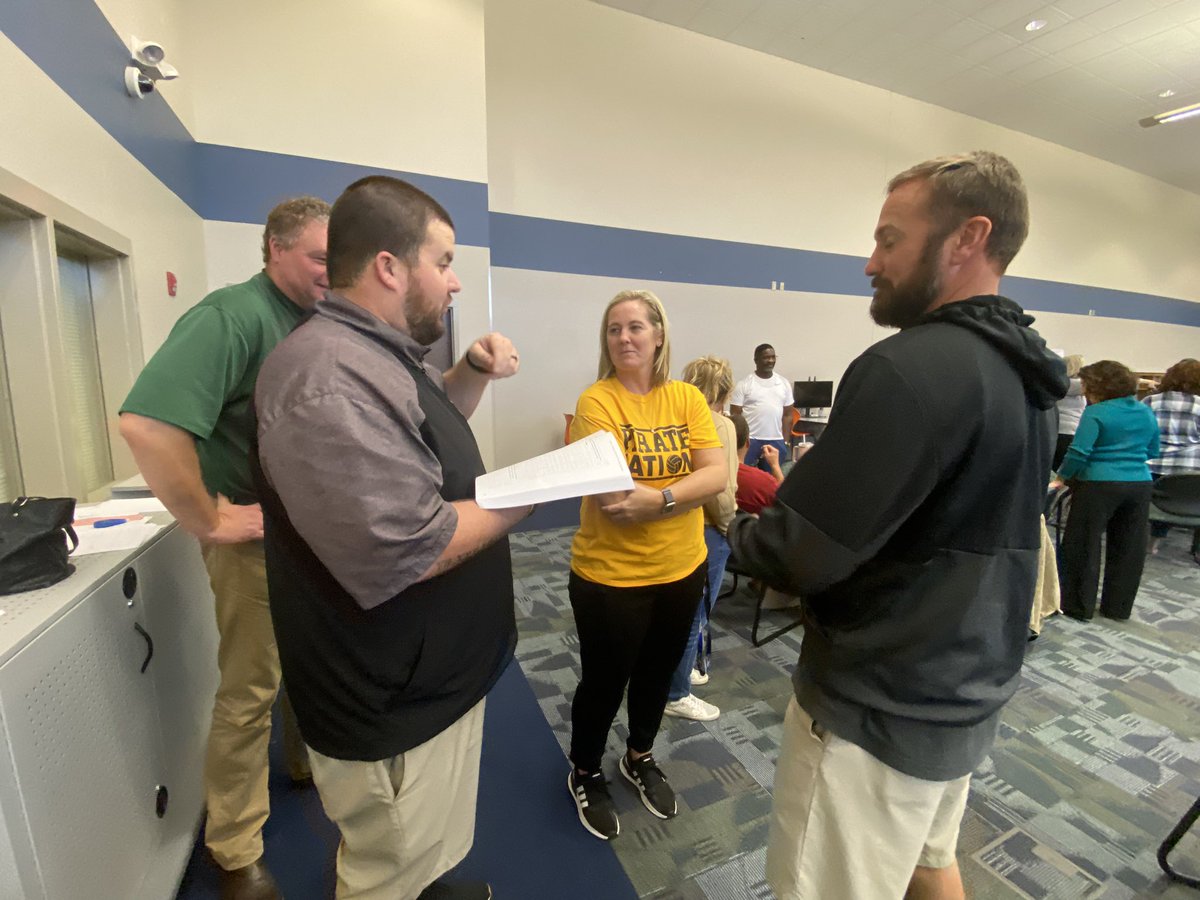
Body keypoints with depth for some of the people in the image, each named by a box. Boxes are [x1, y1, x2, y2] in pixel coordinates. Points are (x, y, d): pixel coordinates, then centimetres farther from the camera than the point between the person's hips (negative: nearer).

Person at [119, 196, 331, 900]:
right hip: (259, 538, -7)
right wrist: (210, 520, -24)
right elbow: (146, 422, -31)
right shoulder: (235, 315, -19)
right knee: (250, 693, 8)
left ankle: (307, 760, 48)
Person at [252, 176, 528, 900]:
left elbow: (426, 435, 20)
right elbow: (403, 553, -33)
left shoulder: (377, 354, 5)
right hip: (396, 703, -10)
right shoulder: (330, 377, -29)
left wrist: (473, 372, 1)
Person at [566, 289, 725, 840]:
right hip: (609, 574, -4)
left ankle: (640, 758, 53)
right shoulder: (596, 401, -14)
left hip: (681, 568, 5)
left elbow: (718, 474, -13)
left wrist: (657, 498, -27)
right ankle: (585, 774, 45)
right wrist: (684, 486, -28)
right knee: (605, 681, 15)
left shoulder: (687, 397, -3)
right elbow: (609, 493, -22)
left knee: (658, 674, 24)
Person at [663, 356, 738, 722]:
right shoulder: (720, 425, -16)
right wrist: (728, 522, -4)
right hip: (705, 530, -7)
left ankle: (678, 671, 42)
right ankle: (677, 695, 23)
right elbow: (721, 490, -21)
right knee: (694, 613, 7)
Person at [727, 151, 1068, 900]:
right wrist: (791, 495, 8)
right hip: (970, 690, 9)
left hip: (880, 710, -8)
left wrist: (736, 524, -5)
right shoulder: (1030, 378, 6)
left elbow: (798, 557, -26)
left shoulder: (911, 366, -25)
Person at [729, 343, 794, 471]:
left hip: (776, 441, 4)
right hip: (749, 440, -4)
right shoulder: (744, 384, -3)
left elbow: (787, 415, 12)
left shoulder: (784, 383, 9)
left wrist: (785, 441, 7)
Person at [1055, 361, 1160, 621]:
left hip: (1098, 484, -7)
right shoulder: (1146, 412, 11)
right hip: (1140, 484, 7)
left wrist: (1062, 477, -8)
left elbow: (1079, 452, -19)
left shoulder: (1096, 413, -12)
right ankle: (1118, 607, 23)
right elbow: (1152, 452, 19)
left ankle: (1080, 606, 9)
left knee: (1083, 544, 3)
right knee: (1128, 548, 13)